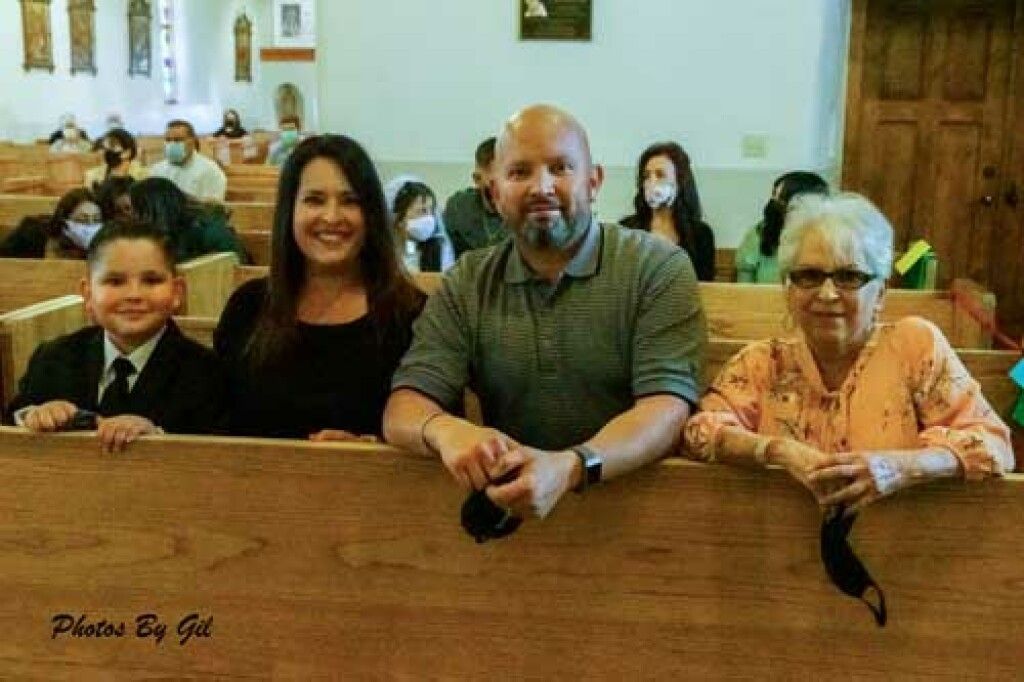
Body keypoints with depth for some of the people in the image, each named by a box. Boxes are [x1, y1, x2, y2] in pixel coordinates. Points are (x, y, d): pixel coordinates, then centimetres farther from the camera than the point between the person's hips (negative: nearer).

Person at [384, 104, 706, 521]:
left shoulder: (660, 269, -3)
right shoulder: (466, 283, 6)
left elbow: (668, 407, -13)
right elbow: (403, 409, -1)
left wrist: (570, 467, -31)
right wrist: (446, 430, -25)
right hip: (503, 509, 3)